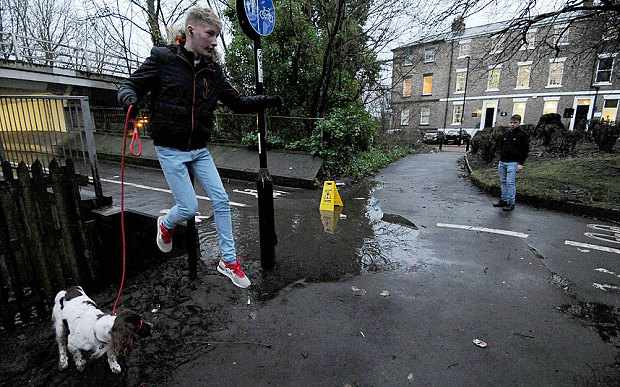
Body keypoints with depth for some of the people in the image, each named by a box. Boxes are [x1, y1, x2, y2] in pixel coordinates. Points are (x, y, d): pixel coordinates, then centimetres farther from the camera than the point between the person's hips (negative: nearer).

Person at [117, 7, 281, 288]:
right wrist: (129, 98, -28)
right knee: (189, 207, -4)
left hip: (200, 150, 4)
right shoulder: (162, 59, -8)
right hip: (171, 150, -4)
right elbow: (130, 86, -4)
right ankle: (166, 224, 35)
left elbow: (237, 103, 6)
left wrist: (265, 101, -7)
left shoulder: (212, 70, 3)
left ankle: (228, 261, 15)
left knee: (221, 201, 0)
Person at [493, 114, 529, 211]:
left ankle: (511, 203, -1)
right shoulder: (506, 133, 13)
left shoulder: (523, 135, -3)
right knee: (503, 182, 10)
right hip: (502, 162, 6)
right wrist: (500, 159, 13)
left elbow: (525, 150, -5)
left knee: (510, 183, -8)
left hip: (513, 163, -6)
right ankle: (503, 200, 19)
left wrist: (521, 163, -12)